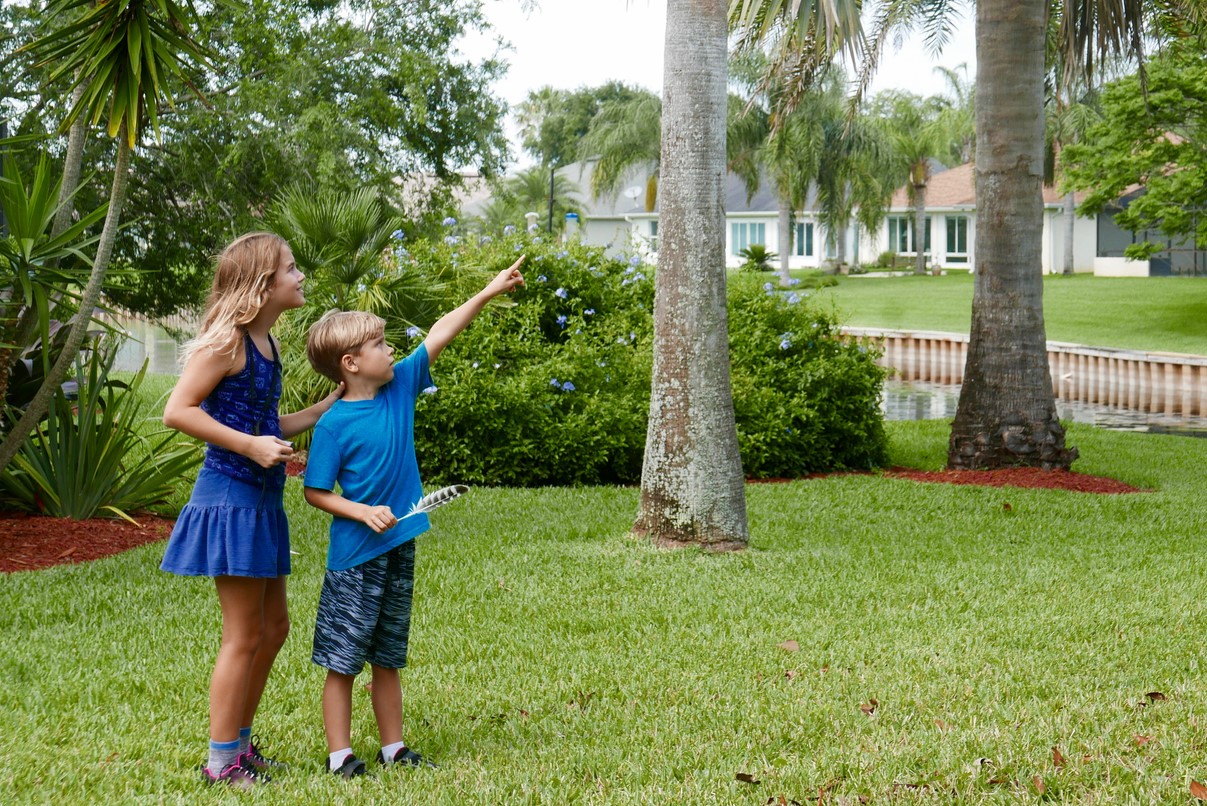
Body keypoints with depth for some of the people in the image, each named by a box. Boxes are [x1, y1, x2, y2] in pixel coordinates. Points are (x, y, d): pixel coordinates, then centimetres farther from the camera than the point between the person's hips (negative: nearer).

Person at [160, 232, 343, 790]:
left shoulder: (265, 343, 13)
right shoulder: (227, 338, -14)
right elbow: (177, 411, -19)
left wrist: (330, 405, 13)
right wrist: (249, 445, -22)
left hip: (261, 501, 9)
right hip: (230, 497, -9)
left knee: (273, 628, 16)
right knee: (243, 636, -3)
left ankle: (240, 744, 27)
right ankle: (220, 763, 8)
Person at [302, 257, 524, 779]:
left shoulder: (400, 387, 1)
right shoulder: (334, 425, -14)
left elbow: (440, 334, 4)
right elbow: (316, 492, -9)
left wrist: (490, 292, 3)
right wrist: (364, 513, -20)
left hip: (398, 549, 6)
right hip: (355, 555, -6)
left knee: (388, 658, 16)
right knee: (342, 660, 4)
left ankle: (393, 747, 25)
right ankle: (339, 754, 12)